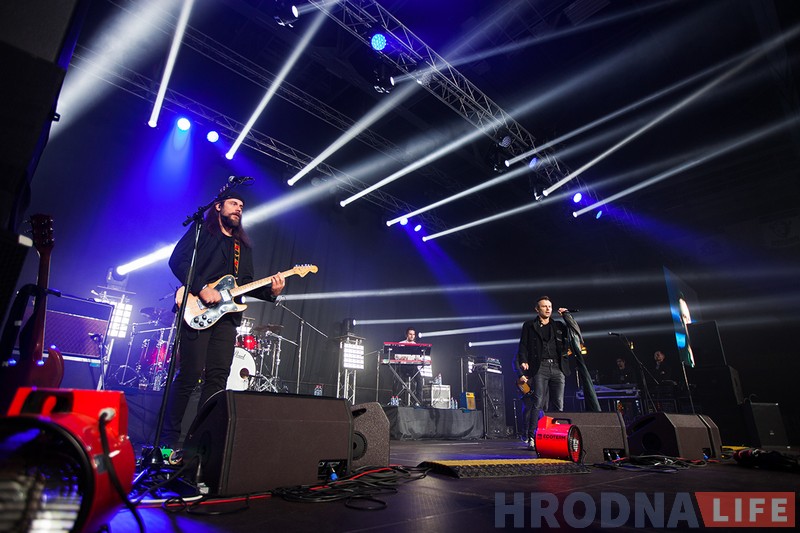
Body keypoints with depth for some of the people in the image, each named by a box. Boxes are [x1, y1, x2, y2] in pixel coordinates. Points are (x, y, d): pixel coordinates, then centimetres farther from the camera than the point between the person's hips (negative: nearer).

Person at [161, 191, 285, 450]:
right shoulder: (201, 230, 9)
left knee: (218, 377, 1)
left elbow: (246, 285, 16)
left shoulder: (243, 246, 24)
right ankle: (170, 437, 10)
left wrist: (270, 290, -3)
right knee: (189, 375, -5)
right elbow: (177, 260, -5)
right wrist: (202, 288, -16)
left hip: (226, 315, 5)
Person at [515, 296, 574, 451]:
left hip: (558, 368, 3)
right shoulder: (529, 326, 12)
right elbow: (523, 347, 7)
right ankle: (531, 438, -9)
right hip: (540, 368, -3)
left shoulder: (558, 326, 21)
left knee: (559, 405, 0)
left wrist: (567, 315, 10)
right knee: (538, 403, -11)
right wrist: (523, 362, -9)